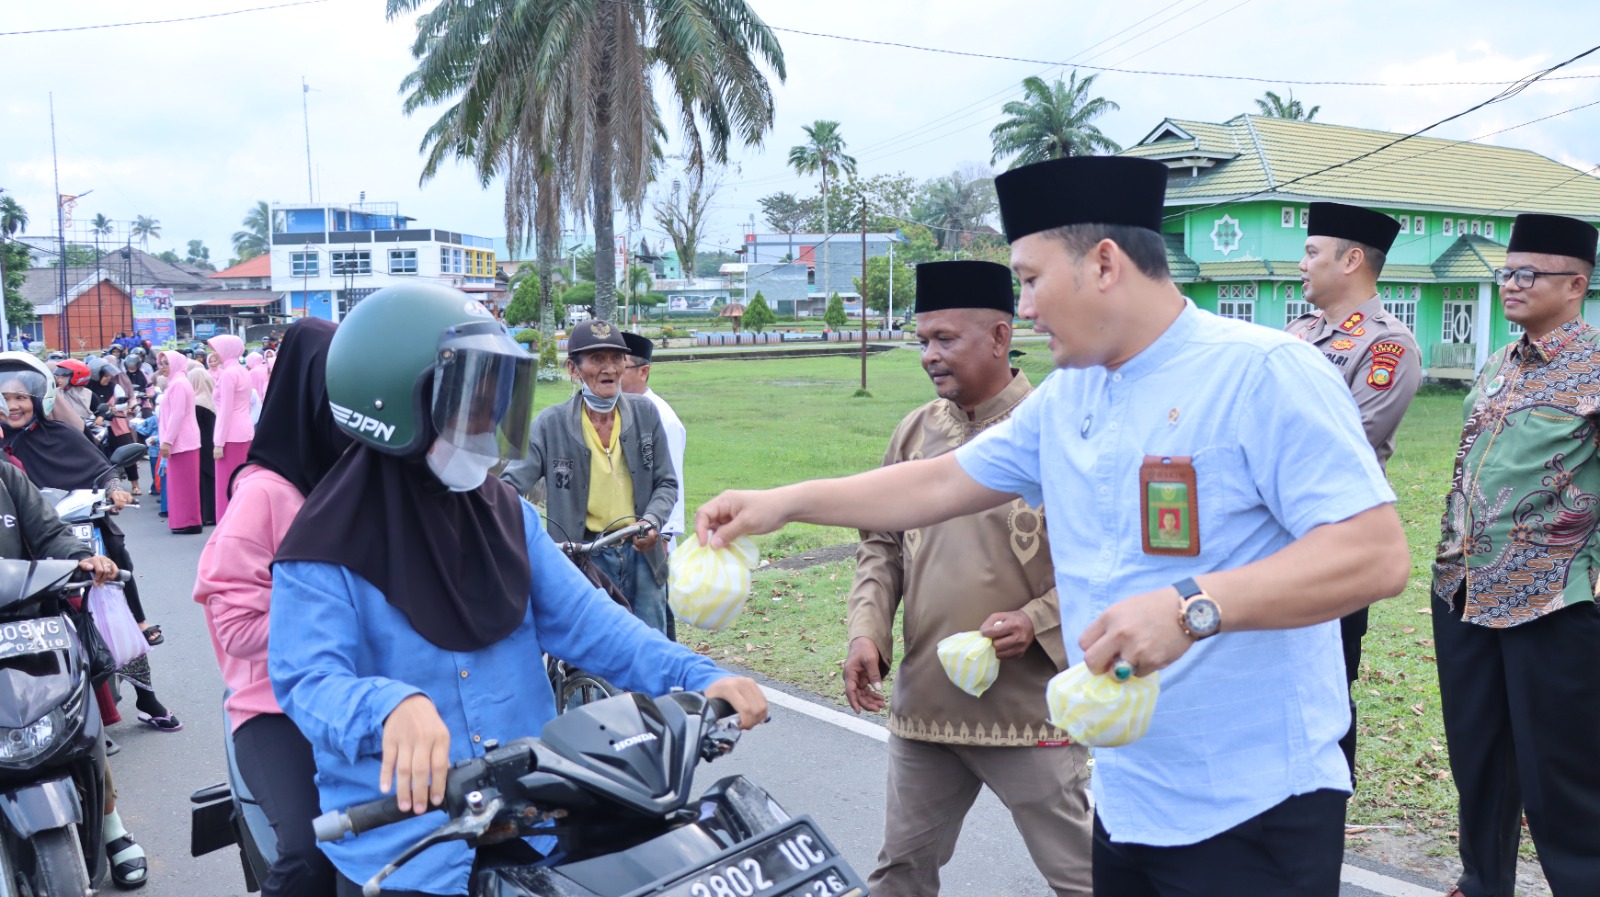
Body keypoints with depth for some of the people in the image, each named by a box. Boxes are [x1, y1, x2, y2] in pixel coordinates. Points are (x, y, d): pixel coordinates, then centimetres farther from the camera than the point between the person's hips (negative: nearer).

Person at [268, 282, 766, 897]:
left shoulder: (507, 513, 8)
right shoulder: (327, 546, -9)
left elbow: (582, 620, 1)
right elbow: (309, 679, -20)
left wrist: (696, 677, -12)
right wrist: (392, 706, -43)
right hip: (406, 841, -4)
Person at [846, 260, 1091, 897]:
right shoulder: (915, 431, 8)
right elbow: (882, 543, 13)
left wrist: (1036, 623, -19)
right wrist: (867, 631, -1)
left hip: (1030, 706, -5)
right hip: (923, 700, 5)